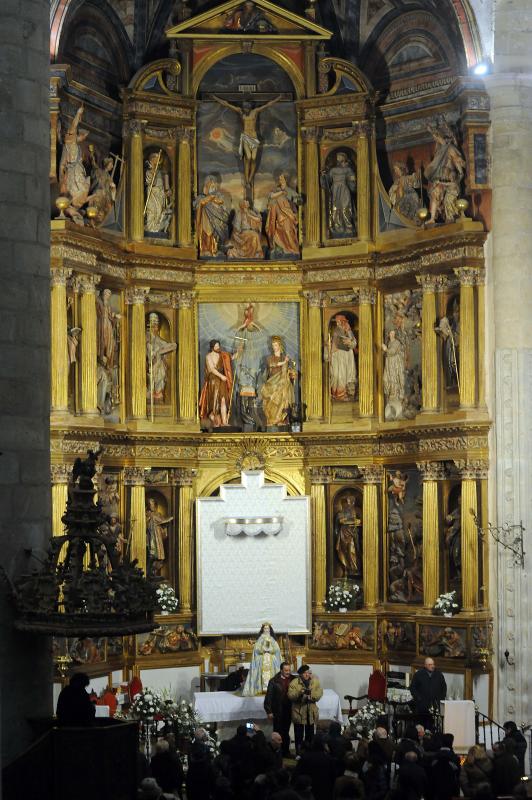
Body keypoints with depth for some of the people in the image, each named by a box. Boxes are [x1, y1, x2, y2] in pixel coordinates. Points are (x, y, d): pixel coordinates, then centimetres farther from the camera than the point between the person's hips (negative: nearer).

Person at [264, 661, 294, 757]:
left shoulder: (292, 680, 0)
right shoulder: (274, 681, -8)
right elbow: (268, 697, -6)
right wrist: (269, 711, -8)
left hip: (288, 711, 3)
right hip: (278, 712, -3)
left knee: (286, 732, 13)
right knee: (278, 732, 4)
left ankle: (286, 751, 22)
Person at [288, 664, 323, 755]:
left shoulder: (315, 682, 2)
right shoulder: (294, 683, -6)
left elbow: (319, 694, -6)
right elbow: (290, 696, -14)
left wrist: (311, 695, -23)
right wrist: (300, 693, -30)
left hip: (311, 712, 3)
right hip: (299, 712, -2)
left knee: (310, 734, 13)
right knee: (299, 734, 3)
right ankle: (298, 753, 14)